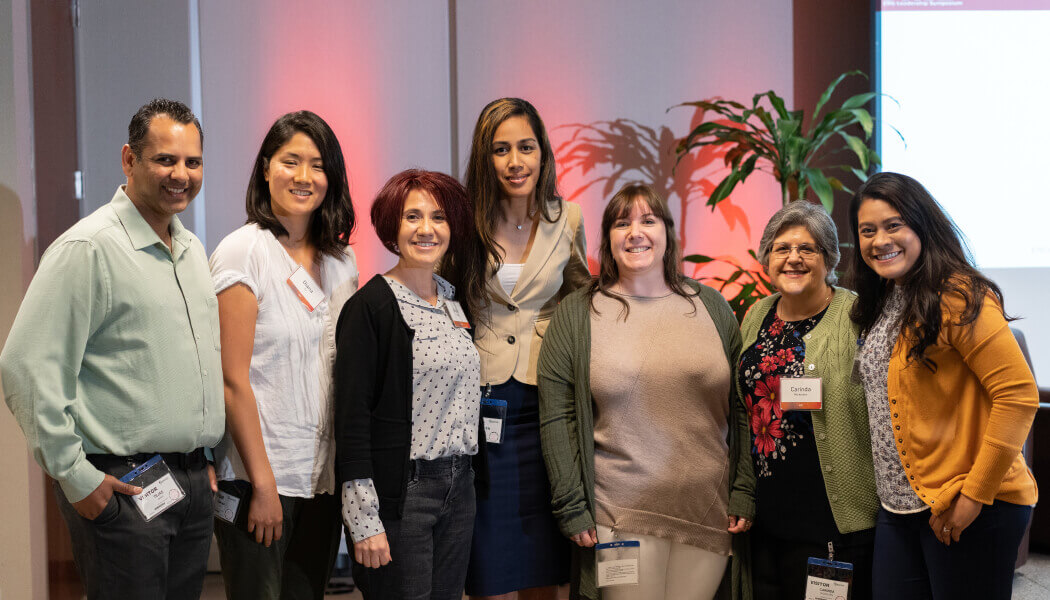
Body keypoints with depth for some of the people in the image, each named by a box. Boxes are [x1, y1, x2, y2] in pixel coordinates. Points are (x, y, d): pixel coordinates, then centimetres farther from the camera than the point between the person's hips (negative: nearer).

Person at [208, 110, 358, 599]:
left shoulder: (341, 260, 10)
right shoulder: (244, 252, -8)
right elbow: (233, 380, -12)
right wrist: (263, 482, -14)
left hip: (324, 479, 6)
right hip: (257, 479, -6)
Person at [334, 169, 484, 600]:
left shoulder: (455, 300, 11)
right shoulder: (371, 305, -10)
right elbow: (351, 415, -13)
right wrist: (364, 520, -17)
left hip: (459, 486, 7)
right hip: (399, 490, -6)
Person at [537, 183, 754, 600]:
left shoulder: (711, 307, 8)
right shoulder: (576, 314, 2)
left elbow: (742, 409, 8)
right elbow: (557, 419, -1)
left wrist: (744, 493, 2)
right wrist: (571, 509, -6)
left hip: (709, 514, 2)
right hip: (620, 517, -2)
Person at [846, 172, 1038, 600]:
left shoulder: (958, 298, -13)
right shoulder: (879, 303, 11)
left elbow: (1019, 395, -18)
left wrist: (975, 495, -18)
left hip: (970, 509, -7)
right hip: (899, 507, 7)